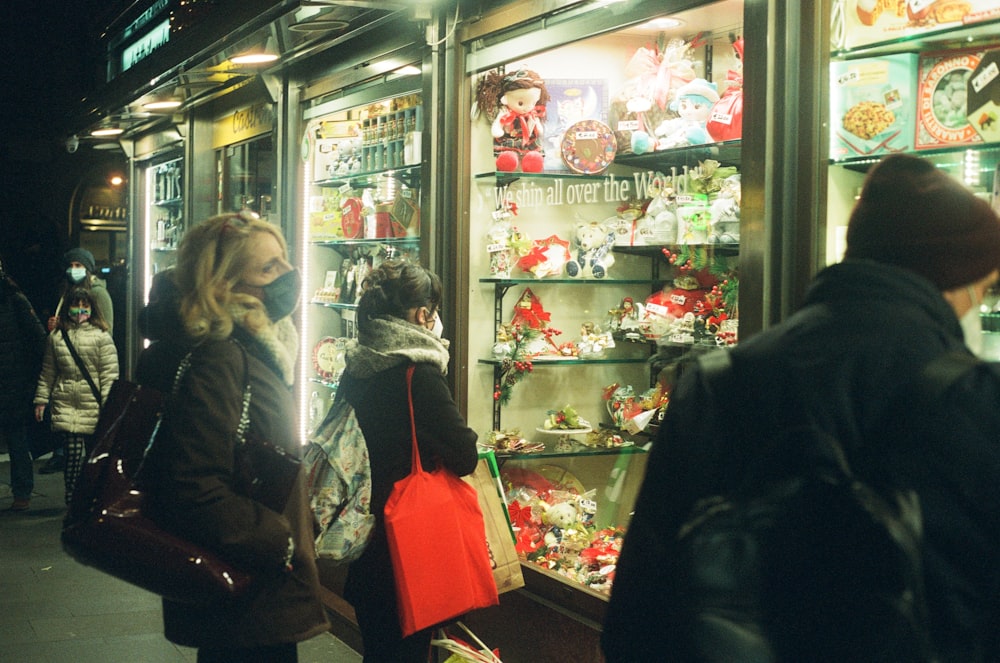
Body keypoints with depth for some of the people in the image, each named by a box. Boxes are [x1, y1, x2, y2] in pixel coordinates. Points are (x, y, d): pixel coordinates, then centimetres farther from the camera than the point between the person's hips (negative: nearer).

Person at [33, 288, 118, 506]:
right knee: (73, 449, -8)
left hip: (93, 406, -1)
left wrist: (108, 404, -11)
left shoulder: (101, 336, -1)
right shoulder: (56, 336, 9)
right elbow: (47, 373, 15)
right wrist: (41, 399, 12)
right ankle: (71, 499, -4)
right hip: (65, 404, 1)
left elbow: (110, 373, -5)